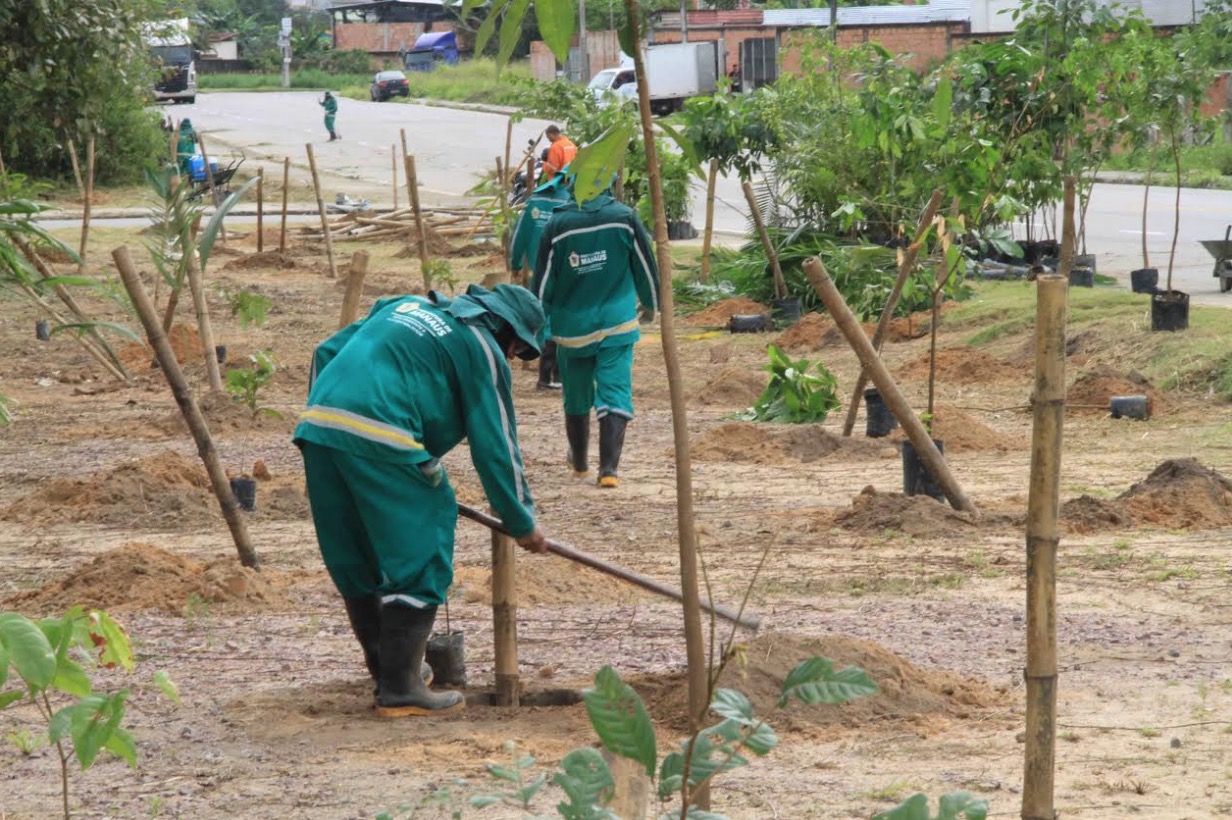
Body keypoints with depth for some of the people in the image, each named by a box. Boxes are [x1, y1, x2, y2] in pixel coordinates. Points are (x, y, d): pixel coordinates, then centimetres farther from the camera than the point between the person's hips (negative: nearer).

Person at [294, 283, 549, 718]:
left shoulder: (406, 305, 29)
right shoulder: (482, 349, 8)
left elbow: (327, 352, 28)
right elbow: (496, 445, 7)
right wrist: (522, 523, 16)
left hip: (316, 425, 8)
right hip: (379, 439, -8)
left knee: (355, 563, 17)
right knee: (418, 563, 2)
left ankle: (388, 676, 29)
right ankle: (399, 689, 0)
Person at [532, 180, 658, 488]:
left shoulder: (557, 226, -9)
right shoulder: (624, 218, -8)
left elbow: (543, 285, -4)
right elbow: (646, 267, 3)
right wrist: (652, 304, 21)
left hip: (572, 328, 1)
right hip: (617, 324, -1)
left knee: (577, 397, 18)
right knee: (615, 394, -3)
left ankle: (579, 463, 34)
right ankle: (608, 467, -18)